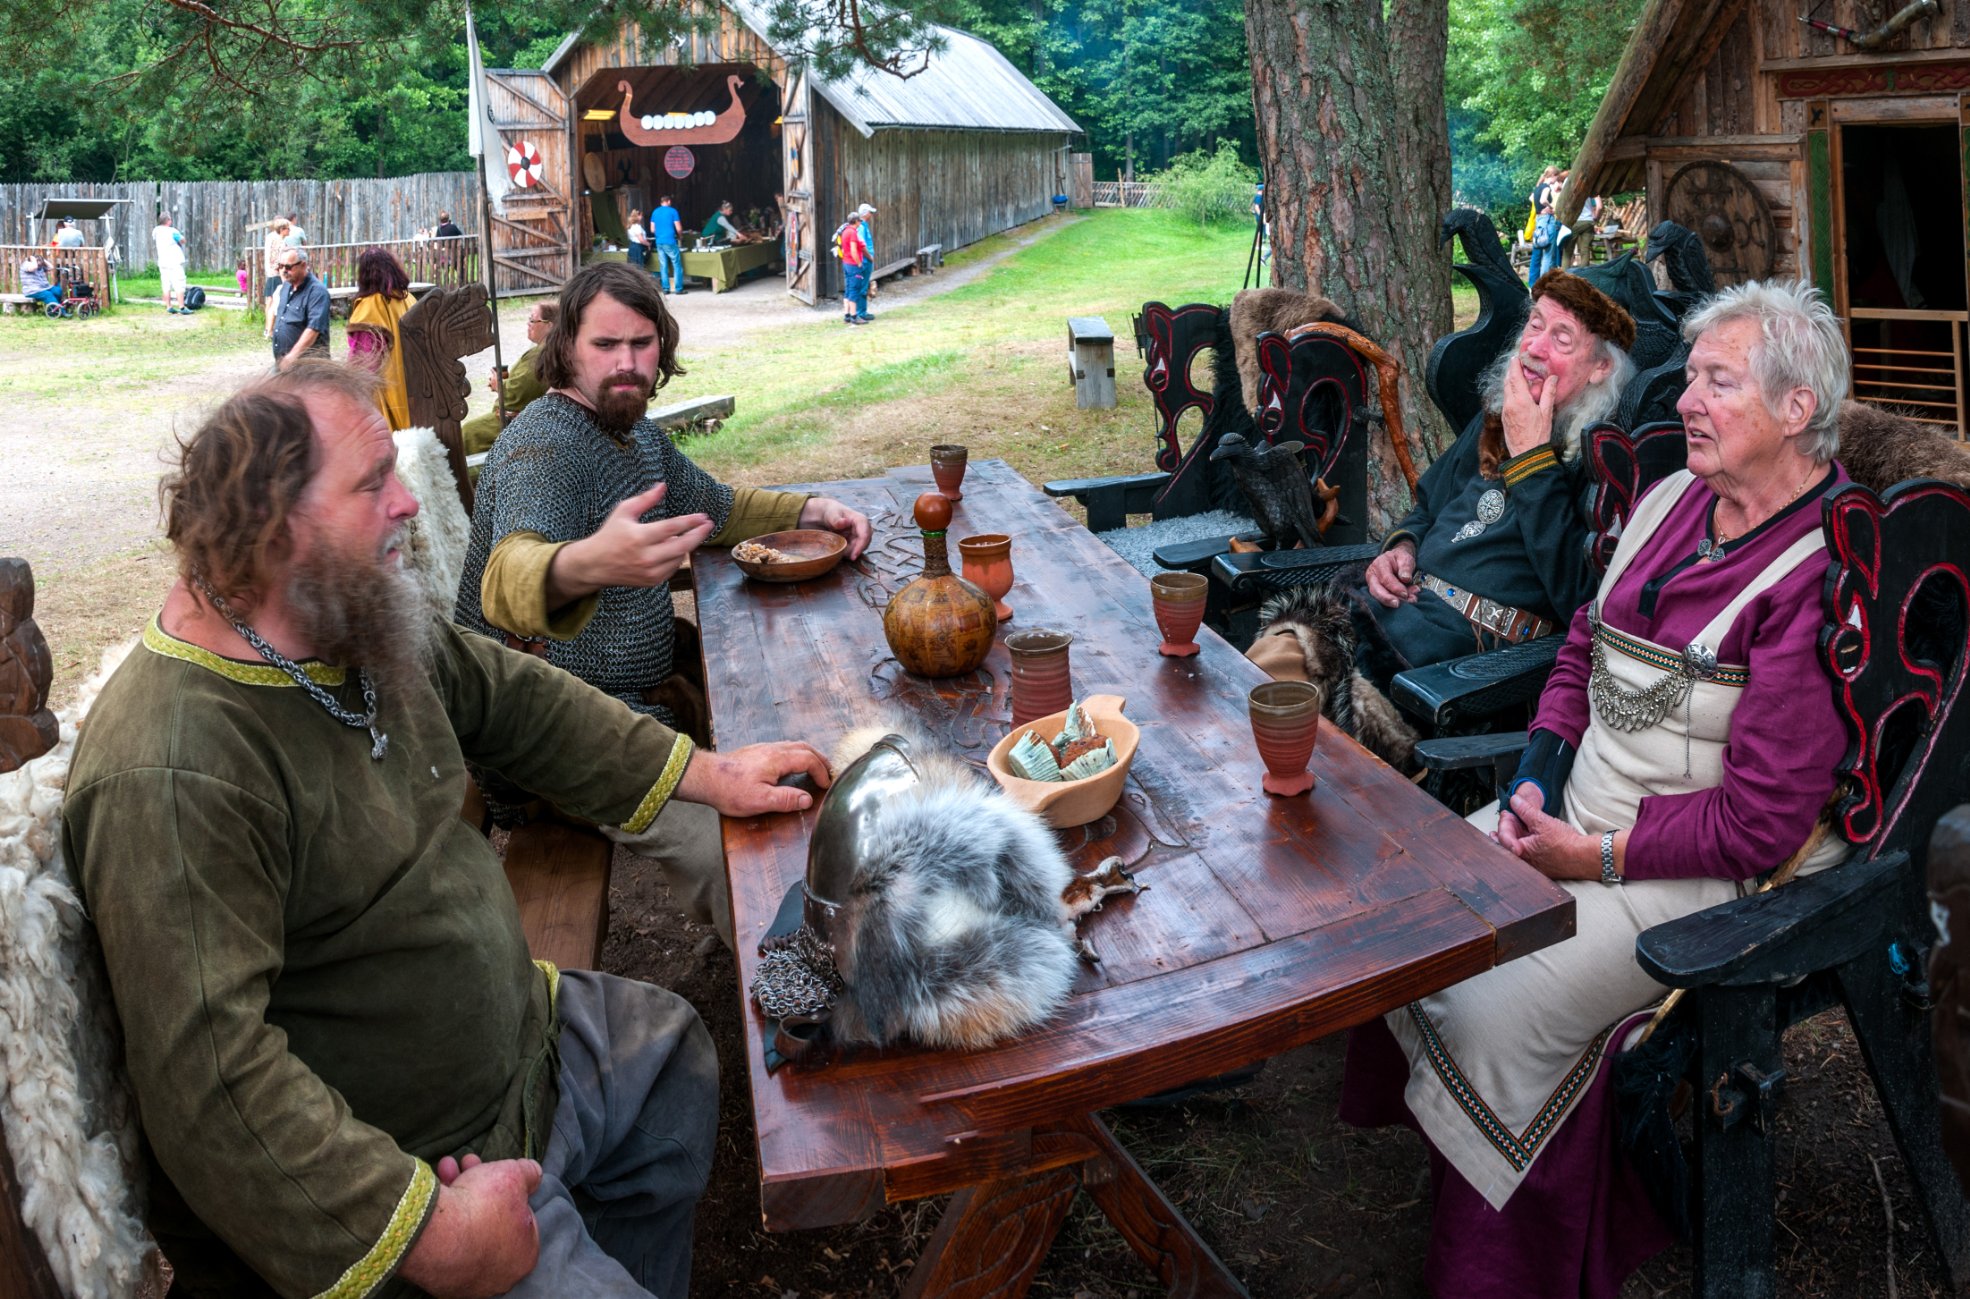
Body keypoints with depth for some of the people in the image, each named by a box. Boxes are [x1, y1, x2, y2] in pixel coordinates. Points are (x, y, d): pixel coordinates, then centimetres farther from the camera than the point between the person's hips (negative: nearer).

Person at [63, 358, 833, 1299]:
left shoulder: (368, 629, -3)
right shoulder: (172, 780, -32)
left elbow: (513, 701, 11)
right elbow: (206, 1072, -35)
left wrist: (704, 776, 10)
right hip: (374, 1188, -9)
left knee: (677, 1056, 24)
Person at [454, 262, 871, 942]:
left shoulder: (637, 432, 10)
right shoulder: (545, 443, -21)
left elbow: (714, 506, 27)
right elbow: (508, 580, -41)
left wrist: (809, 509, 8)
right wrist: (587, 566, -64)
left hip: (644, 695, 10)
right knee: (726, 848, -25)